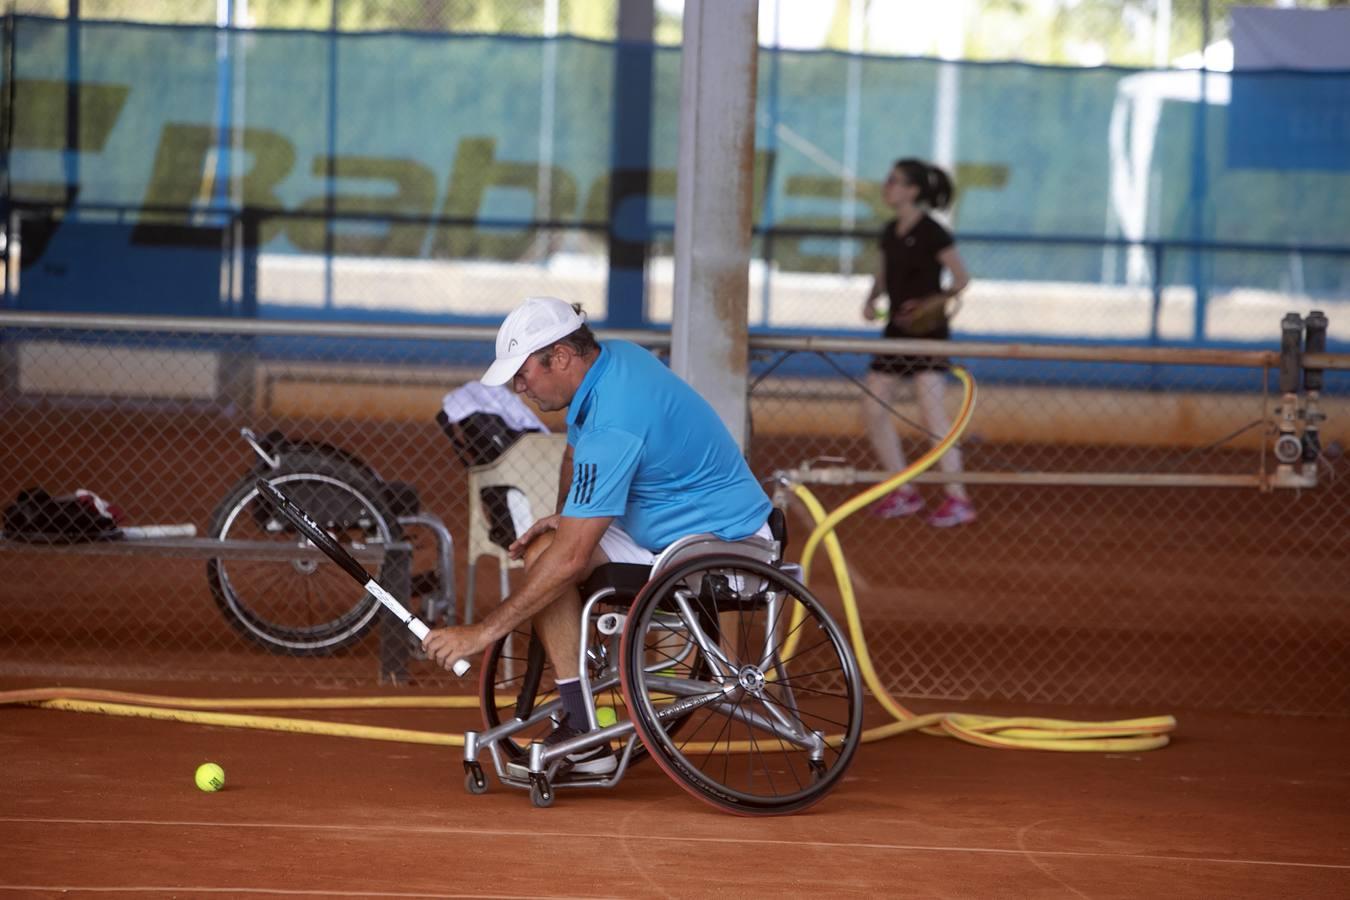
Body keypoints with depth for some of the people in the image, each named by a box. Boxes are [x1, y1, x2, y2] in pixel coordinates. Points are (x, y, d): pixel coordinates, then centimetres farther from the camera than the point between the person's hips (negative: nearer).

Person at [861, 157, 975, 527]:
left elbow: (961, 277, -11)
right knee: (873, 410, 6)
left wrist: (935, 302, -26)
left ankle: (958, 499, -14)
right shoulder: (890, 232, 11)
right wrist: (872, 301, 2)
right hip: (896, 331, 9)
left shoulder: (930, 233, -11)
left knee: (931, 411, -15)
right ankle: (904, 493, 16)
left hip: (927, 331, -9)